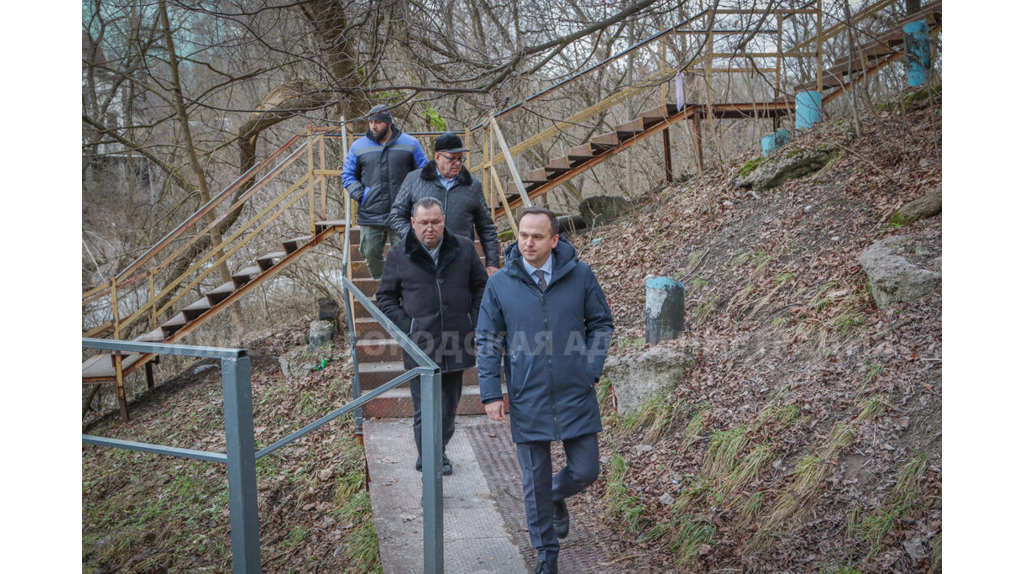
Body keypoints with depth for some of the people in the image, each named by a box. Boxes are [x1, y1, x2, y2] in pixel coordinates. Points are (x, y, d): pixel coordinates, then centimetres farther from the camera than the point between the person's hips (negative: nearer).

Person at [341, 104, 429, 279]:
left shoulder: (410, 144, 6)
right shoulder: (358, 146, 10)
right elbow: (347, 175, 15)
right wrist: (359, 196, -2)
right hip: (369, 214, 2)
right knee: (371, 253, 4)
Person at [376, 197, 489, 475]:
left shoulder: (464, 248, 3)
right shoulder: (398, 254, -1)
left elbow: (481, 287, 13)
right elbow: (385, 297, 6)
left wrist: (473, 322, 2)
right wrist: (407, 326, -6)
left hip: (456, 343, 2)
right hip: (420, 346, -2)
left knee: (449, 405, 15)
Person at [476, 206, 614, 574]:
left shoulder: (580, 275, -4)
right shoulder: (499, 284, -4)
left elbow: (601, 323, 7)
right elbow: (487, 342, 1)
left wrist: (591, 370, -3)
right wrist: (491, 393, -5)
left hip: (576, 396, 1)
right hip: (527, 402, 0)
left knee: (585, 471, 8)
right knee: (535, 480, 9)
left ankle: (556, 497, 44)